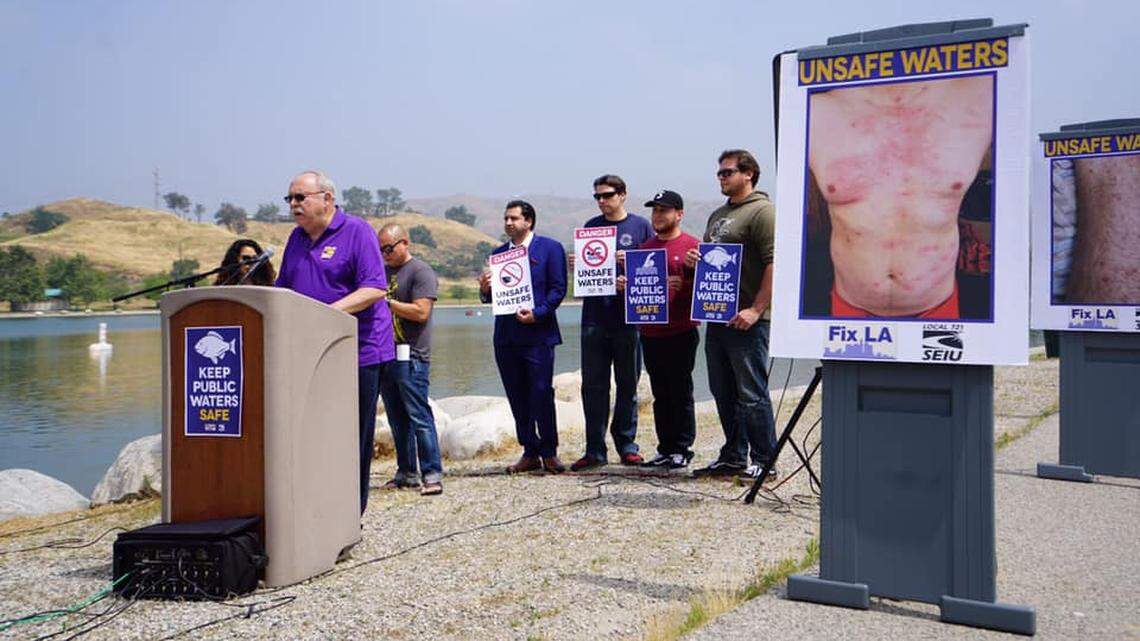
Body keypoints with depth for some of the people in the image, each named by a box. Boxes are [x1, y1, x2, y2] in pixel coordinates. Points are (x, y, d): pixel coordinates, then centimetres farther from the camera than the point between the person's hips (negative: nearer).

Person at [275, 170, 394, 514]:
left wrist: (330, 311, -23)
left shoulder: (357, 232, -5)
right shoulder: (296, 238, 17)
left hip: (358, 353, -6)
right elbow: (282, 290, 23)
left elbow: (375, 289, -14)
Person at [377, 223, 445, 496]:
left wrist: (386, 302, -14)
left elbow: (421, 312, -16)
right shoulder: (383, 270, 19)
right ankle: (406, 473, 17)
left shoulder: (420, 271, -5)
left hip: (410, 357, -8)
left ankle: (432, 474, -5)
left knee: (419, 417, -8)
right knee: (397, 419, 10)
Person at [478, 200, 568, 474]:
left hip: (537, 333, -5)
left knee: (542, 395, -5)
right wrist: (485, 289, -6)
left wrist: (537, 313, -15)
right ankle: (530, 453, 16)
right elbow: (491, 296, 16)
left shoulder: (550, 248, 2)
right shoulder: (498, 253, 16)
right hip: (506, 336, 5)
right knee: (517, 398, 7)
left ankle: (549, 453, 7)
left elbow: (558, 289, -5)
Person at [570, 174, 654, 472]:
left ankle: (626, 444, 17)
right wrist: (575, 265, -6)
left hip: (628, 316, -2)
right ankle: (595, 449, 9)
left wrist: (628, 261, -15)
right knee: (593, 385, 2)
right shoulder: (591, 226, 12)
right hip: (594, 316, 2)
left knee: (628, 384, 6)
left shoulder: (640, 226, 3)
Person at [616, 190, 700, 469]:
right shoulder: (645, 248, 16)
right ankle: (665, 449, 18)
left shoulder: (692, 246, -3)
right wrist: (625, 284, 1)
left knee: (681, 392, 0)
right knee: (660, 394, 11)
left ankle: (682, 449, 8)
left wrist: (683, 286, -23)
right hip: (650, 333, 6)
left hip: (681, 332, -6)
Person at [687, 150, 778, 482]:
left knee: (751, 394, -4)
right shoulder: (718, 215, 20)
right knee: (723, 393, 14)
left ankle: (764, 461, 6)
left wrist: (756, 310, -23)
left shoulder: (762, 211, -8)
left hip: (746, 321, -9)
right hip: (717, 318, 9)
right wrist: (693, 260, 6)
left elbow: (775, 264, -18)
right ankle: (733, 457, 24)